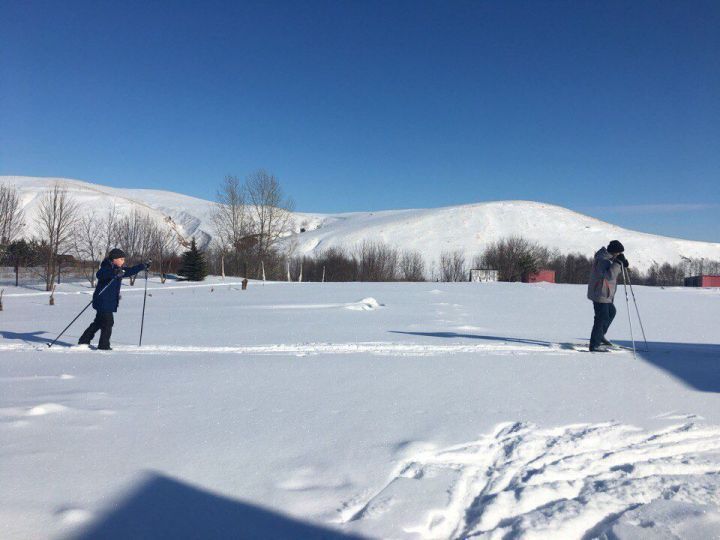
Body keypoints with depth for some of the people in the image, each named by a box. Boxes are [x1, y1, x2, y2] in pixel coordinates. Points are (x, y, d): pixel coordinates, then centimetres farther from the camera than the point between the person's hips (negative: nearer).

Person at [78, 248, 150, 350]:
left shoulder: (119, 269, 12)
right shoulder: (107, 268, -16)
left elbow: (129, 271, 27)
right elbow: (99, 274, -37)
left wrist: (143, 266, 24)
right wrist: (114, 272, -51)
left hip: (110, 302, 10)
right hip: (103, 302, -10)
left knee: (98, 322, 19)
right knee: (108, 323, -6)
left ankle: (84, 341, 29)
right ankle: (104, 345, 1)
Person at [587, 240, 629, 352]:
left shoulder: (607, 257, 10)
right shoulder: (602, 260, -22)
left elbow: (613, 271, 21)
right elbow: (610, 275, -32)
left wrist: (622, 264, 2)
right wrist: (618, 262, -29)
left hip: (606, 294, 11)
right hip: (600, 295, -11)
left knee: (611, 312, 25)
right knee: (602, 318, -7)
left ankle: (600, 335, 36)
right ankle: (594, 345, -2)